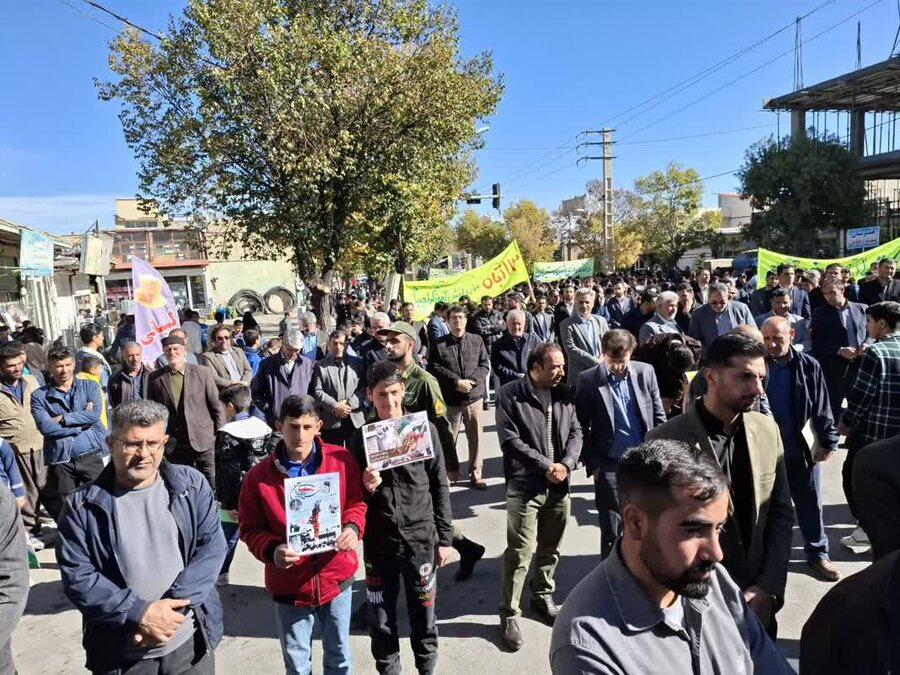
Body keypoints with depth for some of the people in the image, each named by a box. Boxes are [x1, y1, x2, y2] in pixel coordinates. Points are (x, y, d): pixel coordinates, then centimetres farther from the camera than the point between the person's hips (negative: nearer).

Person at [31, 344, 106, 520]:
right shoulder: (39, 396, 2)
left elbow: (95, 415, -11)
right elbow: (45, 427, -12)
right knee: (66, 510, 12)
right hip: (59, 461, 0)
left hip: (90, 456, 0)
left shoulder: (90, 386, 5)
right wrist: (82, 419, -11)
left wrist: (61, 418, -10)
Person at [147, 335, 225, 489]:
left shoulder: (202, 373, -1)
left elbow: (216, 406, 1)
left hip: (204, 441, -1)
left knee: (212, 486, -1)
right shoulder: (155, 378, 3)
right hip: (173, 446, 2)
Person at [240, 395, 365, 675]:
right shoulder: (259, 475, -11)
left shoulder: (342, 459, -10)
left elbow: (357, 502, 0)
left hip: (336, 578, 1)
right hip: (289, 584, 0)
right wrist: (271, 550, -23)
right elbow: (250, 528, -4)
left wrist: (353, 527, -20)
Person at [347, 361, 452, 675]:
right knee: (381, 618, 12)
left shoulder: (425, 430, -5)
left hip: (421, 539, -1)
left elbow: (440, 487, 1)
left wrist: (444, 537, 1)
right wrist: (364, 488, -15)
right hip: (378, 542, 1)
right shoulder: (360, 437, -2)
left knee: (423, 614, 12)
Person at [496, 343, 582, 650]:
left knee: (550, 548, 18)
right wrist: (545, 466, -15)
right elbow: (510, 440, -13)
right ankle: (509, 615, 12)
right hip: (525, 486, -5)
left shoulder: (565, 394, 7)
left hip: (558, 485, 5)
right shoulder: (511, 394, -9)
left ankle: (543, 596, 40)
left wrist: (567, 464, -11)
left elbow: (576, 432, 7)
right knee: (519, 553, -3)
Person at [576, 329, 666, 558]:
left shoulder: (646, 372, 1)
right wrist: (593, 465, -6)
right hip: (610, 466, -2)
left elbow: (659, 416, 8)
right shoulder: (588, 380, -7)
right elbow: (582, 428, -3)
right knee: (611, 532, 7)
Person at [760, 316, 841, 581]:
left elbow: (822, 409, -1)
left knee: (810, 504, 12)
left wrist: (828, 442, -2)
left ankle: (817, 553, 29)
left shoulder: (809, 366, -7)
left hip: (803, 448, 0)